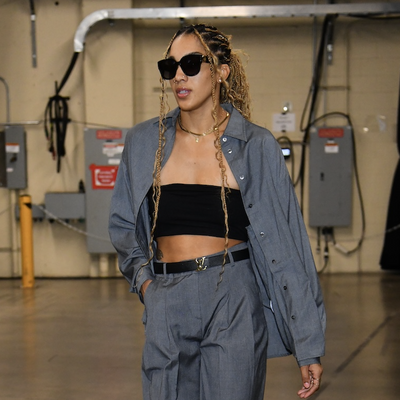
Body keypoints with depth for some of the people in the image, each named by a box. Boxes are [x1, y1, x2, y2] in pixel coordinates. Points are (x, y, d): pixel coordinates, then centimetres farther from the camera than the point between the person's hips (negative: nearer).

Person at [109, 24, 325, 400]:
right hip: (166, 310, 3)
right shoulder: (145, 142, 6)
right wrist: (142, 277, 3)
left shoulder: (255, 146, -2)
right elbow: (122, 224, 21)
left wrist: (309, 348, -4)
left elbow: (286, 246, -3)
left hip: (233, 302, -2)